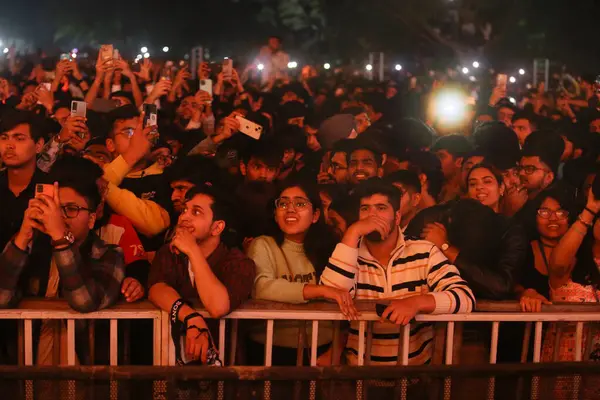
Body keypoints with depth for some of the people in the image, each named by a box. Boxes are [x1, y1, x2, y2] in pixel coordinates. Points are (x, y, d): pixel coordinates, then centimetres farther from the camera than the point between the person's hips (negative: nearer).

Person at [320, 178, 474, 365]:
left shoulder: (424, 252, 0)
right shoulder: (351, 256, 1)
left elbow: (466, 298, -8)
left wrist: (417, 302, -25)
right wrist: (353, 232, -15)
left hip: (417, 363, 0)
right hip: (361, 367, 0)